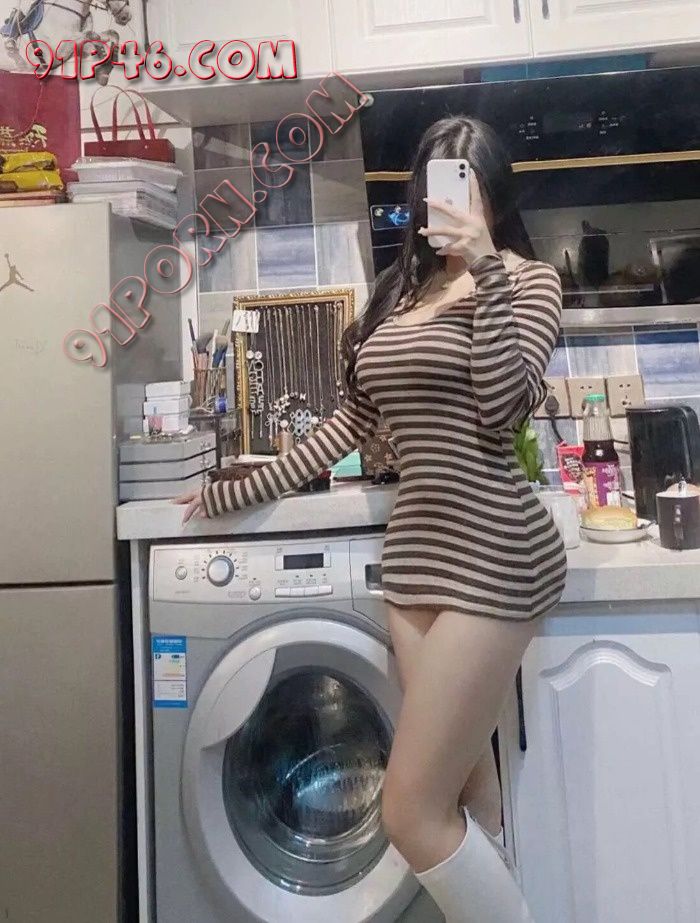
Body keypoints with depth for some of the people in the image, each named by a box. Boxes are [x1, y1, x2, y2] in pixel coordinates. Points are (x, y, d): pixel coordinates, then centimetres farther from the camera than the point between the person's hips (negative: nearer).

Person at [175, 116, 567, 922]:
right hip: (414, 552, 6)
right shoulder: (399, 289, 18)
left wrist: (483, 266, -13)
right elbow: (353, 419, 17)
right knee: (462, 789, 15)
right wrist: (240, 491, 17)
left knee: (411, 813, -3)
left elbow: (503, 408, -15)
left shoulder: (527, 280, 2)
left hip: (494, 553, -6)